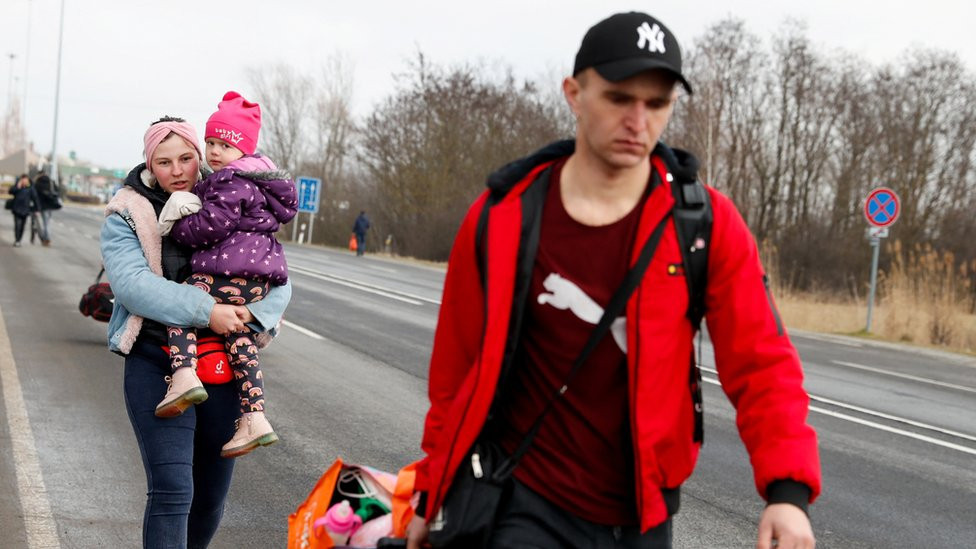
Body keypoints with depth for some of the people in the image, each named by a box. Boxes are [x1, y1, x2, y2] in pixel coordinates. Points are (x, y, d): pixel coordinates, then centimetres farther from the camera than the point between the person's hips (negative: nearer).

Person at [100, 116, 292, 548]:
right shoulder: (126, 217, 0)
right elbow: (132, 283, -16)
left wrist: (251, 313, -16)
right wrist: (207, 311, -25)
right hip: (157, 363, -4)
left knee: (211, 495, 12)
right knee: (172, 491, -16)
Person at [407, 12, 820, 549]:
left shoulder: (706, 223, -8)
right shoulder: (503, 216, -6)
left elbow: (760, 365, -8)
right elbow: (455, 367, 3)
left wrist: (787, 489, -22)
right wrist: (431, 493, 9)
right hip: (523, 505, -1)